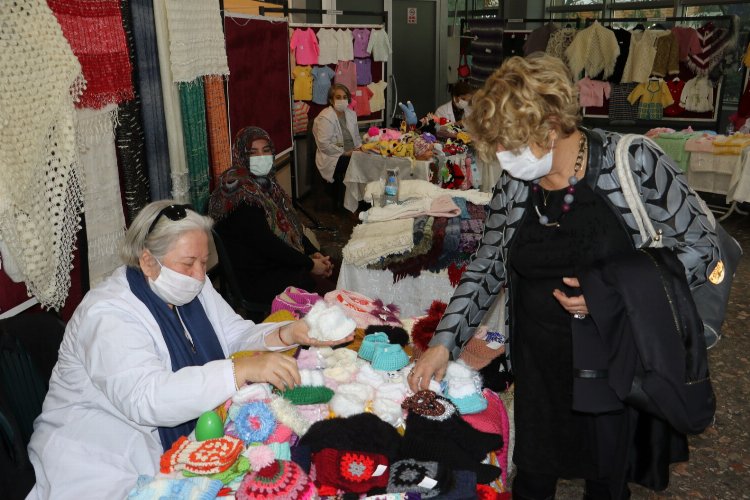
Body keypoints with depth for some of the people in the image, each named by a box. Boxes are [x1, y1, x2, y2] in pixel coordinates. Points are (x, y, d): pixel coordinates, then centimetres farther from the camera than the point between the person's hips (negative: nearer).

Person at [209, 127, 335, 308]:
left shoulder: (266, 183, 10)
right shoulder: (239, 191, -18)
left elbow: (291, 224, 14)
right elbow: (265, 242, -22)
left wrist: (314, 253, -2)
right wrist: (310, 265, -16)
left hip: (282, 264, 9)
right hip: (256, 279, -9)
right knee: (327, 291, -18)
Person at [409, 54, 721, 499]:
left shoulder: (634, 163, -16)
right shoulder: (513, 187, -3)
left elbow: (701, 248, -9)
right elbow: (486, 269, 5)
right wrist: (444, 343, -3)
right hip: (538, 366, 3)